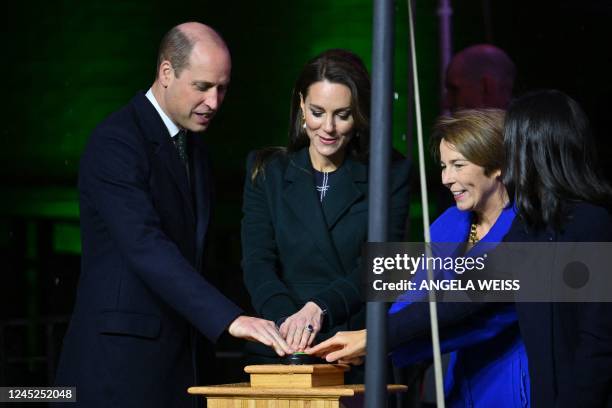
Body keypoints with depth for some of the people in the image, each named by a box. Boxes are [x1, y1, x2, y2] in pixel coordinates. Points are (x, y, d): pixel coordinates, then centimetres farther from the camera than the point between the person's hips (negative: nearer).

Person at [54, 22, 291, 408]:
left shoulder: (193, 145, 15)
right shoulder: (115, 143, -14)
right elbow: (145, 249, -26)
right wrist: (229, 318, -32)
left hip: (174, 360, 8)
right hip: (120, 360, -8)